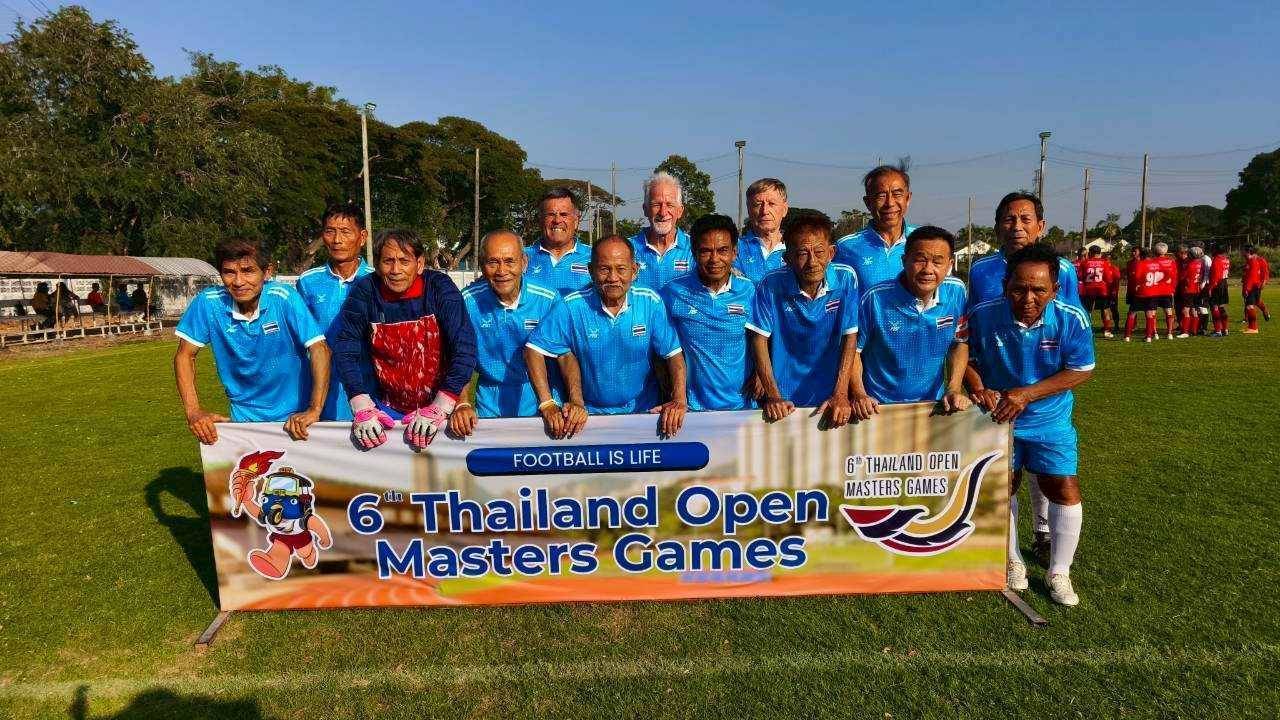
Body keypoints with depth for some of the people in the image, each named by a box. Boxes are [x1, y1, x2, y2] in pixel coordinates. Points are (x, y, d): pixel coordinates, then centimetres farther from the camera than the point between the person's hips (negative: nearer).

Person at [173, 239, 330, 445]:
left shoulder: (284, 298, -15)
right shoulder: (208, 302, -9)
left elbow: (319, 350, -19)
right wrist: (193, 411, -10)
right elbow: (185, 355, 1)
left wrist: (314, 410, -27)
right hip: (245, 416, 2)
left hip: (295, 415, -2)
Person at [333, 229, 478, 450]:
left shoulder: (440, 287, -10)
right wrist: (363, 409, -16)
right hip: (387, 407, 2)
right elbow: (346, 351, -6)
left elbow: (464, 348, -16)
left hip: (437, 401, -2)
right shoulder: (364, 292, -5)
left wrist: (439, 409, -22)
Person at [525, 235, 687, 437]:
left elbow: (674, 355, -3)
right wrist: (547, 404, -16)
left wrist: (679, 401, -17)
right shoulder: (572, 307, -9)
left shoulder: (650, 303, -4)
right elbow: (533, 350, -8)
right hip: (589, 413, 0)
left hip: (643, 412, 0)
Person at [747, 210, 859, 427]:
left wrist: (840, 395, -9)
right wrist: (773, 396, -10)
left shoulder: (846, 279, -6)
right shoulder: (771, 286, -9)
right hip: (784, 401, -1)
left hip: (829, 399, 1)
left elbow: (850, 338, -2)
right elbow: (759, 340, -4)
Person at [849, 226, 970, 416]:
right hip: (879, 407, -4)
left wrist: (954, 389, 1)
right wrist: (859, 395, -13)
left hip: (934, 405, 4)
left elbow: (960, 343, 10)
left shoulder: (957, 293, -4)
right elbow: (853, 349, -4)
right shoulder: (875, 299, -15)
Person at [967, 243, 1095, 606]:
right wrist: (979, 389, -24)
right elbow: (967, 358, -5)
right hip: (999, 417, 1)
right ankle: (1013, 562, 33)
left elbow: (1081, 371, -13)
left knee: (1066, 491, -3)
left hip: (1050, 420, 0)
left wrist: (1026, 394, -22)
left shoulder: (1071, 319, -22)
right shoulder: (983, 315, -22)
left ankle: (1059, 573, 19)